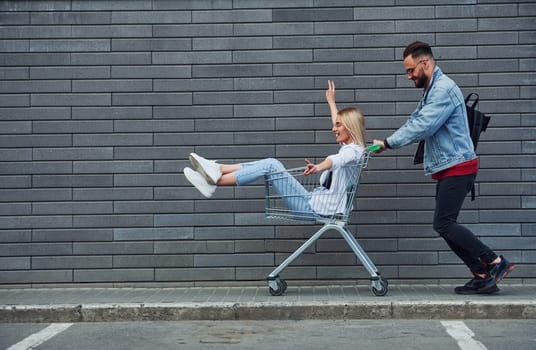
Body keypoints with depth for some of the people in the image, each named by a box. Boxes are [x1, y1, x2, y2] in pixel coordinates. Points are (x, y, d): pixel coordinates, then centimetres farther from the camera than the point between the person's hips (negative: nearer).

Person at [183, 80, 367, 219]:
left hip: (316, 209, -9)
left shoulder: (354, 151, -10)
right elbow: (339, 124, 40)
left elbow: (337, 160, -36)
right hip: (313, 202, 9)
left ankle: (215, 181, -20)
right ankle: (216, 169, -7)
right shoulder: (348, 147, 18)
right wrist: (331, 102, 54)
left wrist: (320, 166, -57)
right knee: (271, 164, 0)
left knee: (272, 165, -18)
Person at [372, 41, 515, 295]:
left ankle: (495, 263, -5)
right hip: (447, 169, 10)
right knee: (445, 225, 7)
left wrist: (388, 143, -17)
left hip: (457, 167, -10)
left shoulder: (444, 89, -15)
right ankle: (482, 276, 9)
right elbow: (414, 123, 16)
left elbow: (422, 127, -23)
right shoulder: (431, 91, 19)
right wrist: (386, 143, 4)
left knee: (444, 223, -12)